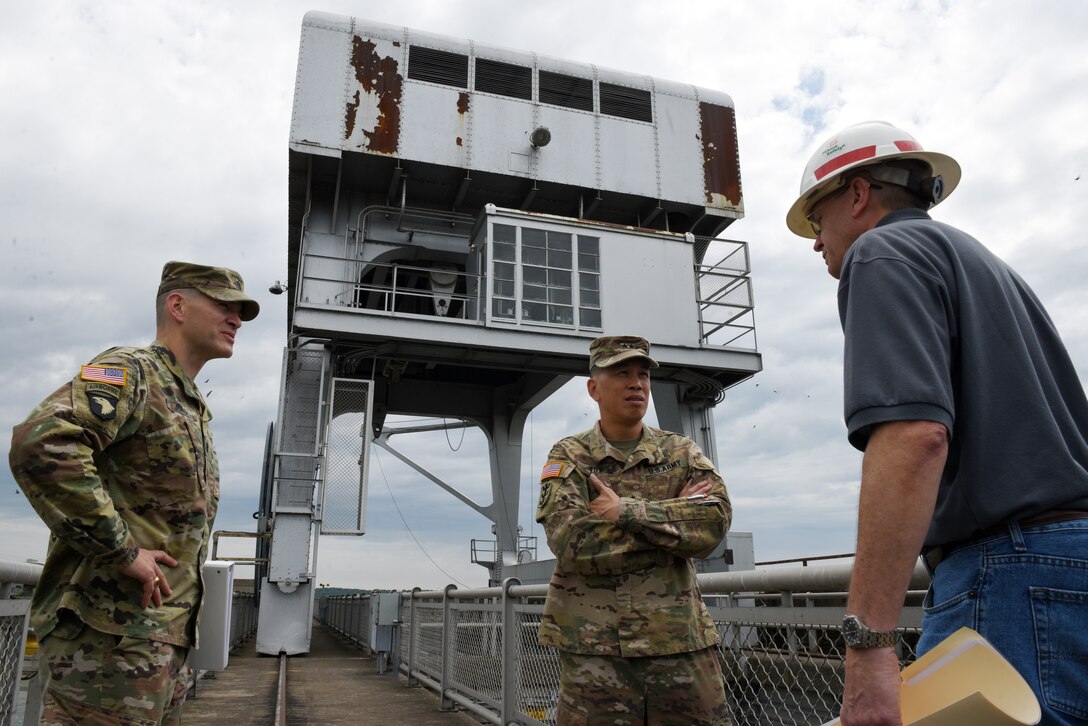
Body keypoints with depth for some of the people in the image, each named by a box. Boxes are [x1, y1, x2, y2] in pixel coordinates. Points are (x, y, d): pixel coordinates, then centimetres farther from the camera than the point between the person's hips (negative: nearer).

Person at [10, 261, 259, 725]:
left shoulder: (193, 410, 20)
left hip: (163, 635, 9)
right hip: (109, 633, -9)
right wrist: (121, 550, -23)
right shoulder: (132, 372, -10)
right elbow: (40, 443, -28)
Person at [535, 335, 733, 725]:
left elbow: (715, 521, -9)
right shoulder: (569, 457, 2)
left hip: (680, 637, 2)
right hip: (594, 642, -2)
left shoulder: (683, 452, 9)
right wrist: (673, 518, -11)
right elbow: (570, 541, -14)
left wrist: (626, 511, -16)